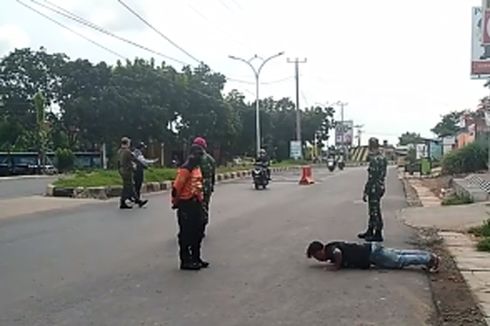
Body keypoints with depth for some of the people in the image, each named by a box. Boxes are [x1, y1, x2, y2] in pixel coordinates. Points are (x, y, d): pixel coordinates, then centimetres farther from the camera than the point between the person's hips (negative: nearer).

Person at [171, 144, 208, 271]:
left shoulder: (197, 168, 13)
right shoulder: (185, 169, -17)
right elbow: (176, 187, -19)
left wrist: (201, 200, 16)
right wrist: (176, 202, -8)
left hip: (196, 204, 10)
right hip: (186, 205, -9)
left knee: (198, 232, 15)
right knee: (186, 234, -1)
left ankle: (196, 258, 27)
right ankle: (185, 261, 8)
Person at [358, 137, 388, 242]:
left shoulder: (374, 160, -20)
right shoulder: (382, 158, 11)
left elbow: (371, 178, -22)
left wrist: (366, 192, -17)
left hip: (375, 189, -10)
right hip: (380, 187, 10)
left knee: (375, 211, -1)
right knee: (373, 211, 18)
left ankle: (378, 235, 6)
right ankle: (370, 231, 29)